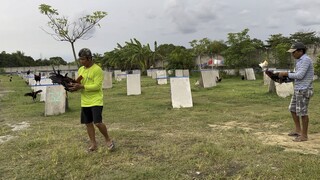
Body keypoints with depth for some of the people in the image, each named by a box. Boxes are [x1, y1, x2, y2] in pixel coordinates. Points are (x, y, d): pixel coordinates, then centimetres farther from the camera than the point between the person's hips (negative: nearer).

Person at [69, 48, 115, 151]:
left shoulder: (97, 70, -13)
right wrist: (74, 86, -8)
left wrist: (81, 86, -23)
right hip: (84, 102, 7)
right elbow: (79, 84, 14)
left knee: (98, 122, -13)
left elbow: (97, 86, -19)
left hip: (96, 101, -7)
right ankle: (93, 144, 25)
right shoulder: (80, 70, 10)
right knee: (88, 123, 11)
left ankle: (108, 140, 11)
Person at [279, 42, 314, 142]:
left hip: (303, 91, -10)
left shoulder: (305, 60, -17)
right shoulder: (300, 60, 14)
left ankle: (304, 135, 11)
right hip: (298, 89, 10)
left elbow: (300, 75, -22)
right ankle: (298, 130, 27)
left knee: (302, 112, -1)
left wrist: (286, 73, -13)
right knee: (293, 109, 16)